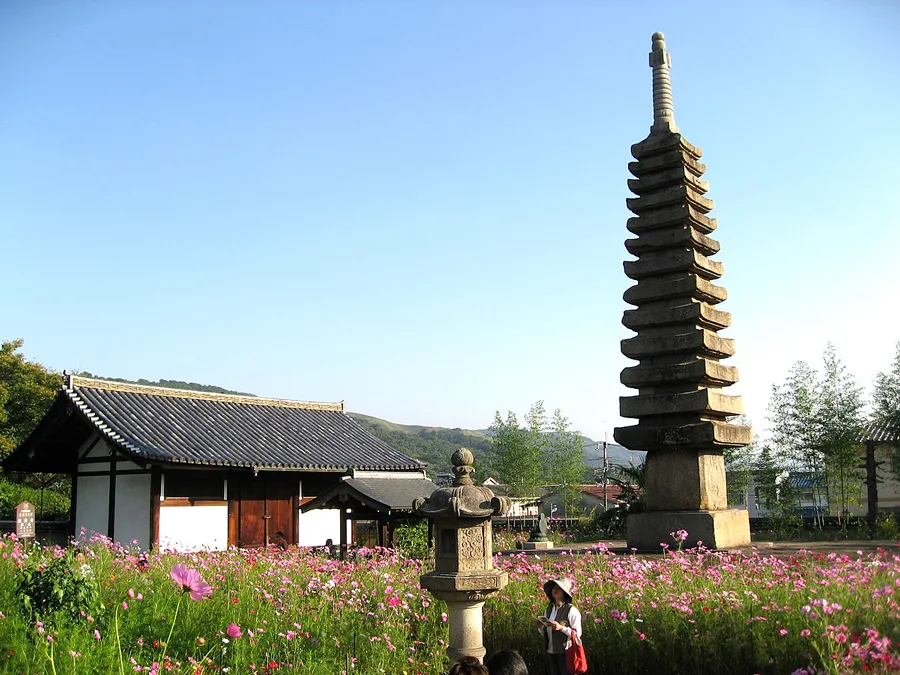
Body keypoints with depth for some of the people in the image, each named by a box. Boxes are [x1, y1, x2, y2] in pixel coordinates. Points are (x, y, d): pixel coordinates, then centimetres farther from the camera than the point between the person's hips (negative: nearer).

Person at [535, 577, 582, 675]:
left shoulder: (571, 610, -10)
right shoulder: (549, 609, 9)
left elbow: (577, 633, -12)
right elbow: (544, 633, 17)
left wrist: (561, 628, -23)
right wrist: (540, 627, -4)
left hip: (566, 653, -6)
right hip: (551, 652, 6)